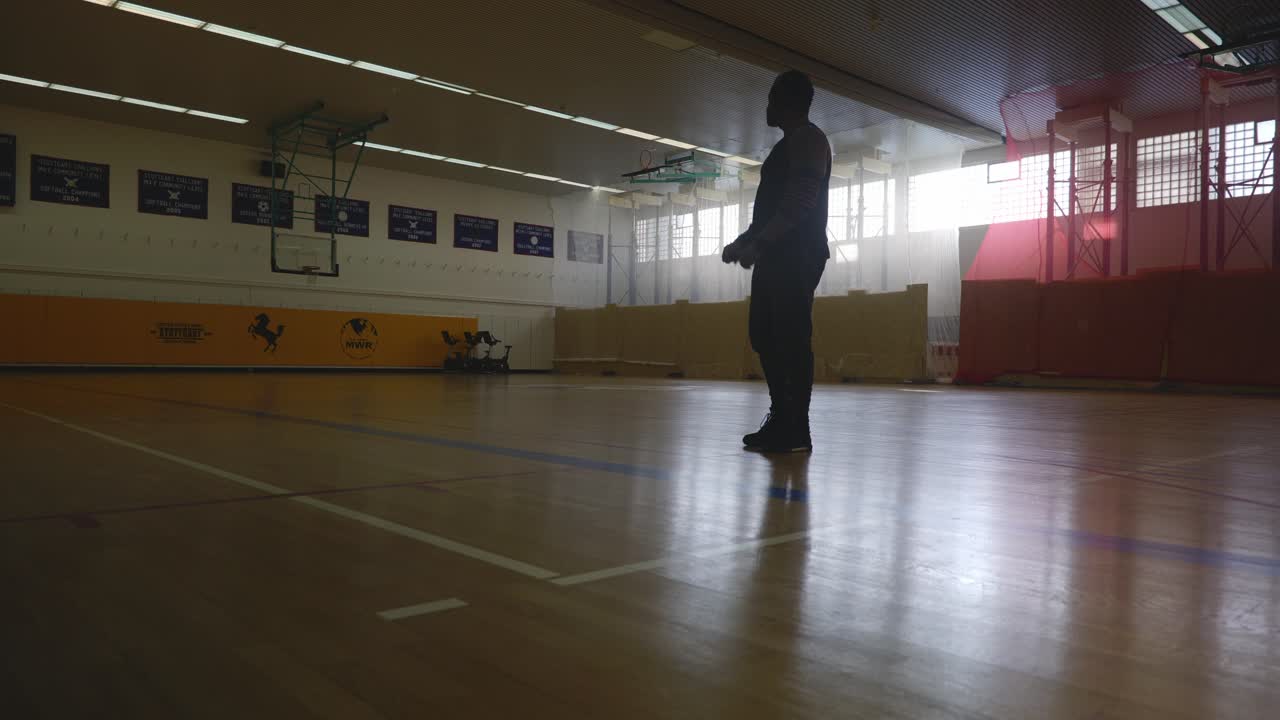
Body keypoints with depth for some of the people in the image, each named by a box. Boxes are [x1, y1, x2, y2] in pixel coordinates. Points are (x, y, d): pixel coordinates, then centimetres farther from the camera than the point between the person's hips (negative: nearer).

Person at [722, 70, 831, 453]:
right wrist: (744, 242, 18)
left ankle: (796, 429, -10)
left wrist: (757, 243, -20)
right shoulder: (789, 145, 25)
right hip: (777, 256, 10)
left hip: (797, 256, -10)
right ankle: (781, 418, 12)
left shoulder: (808, 139, -5)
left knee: (792, 338, -12)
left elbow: (800, 202, -18)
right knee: (765, 335, 7)